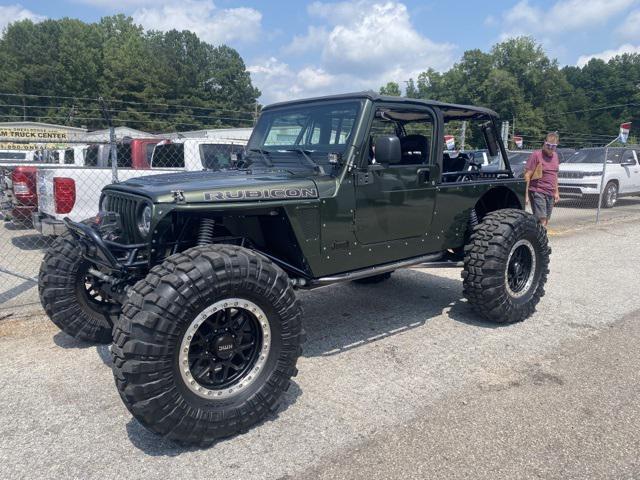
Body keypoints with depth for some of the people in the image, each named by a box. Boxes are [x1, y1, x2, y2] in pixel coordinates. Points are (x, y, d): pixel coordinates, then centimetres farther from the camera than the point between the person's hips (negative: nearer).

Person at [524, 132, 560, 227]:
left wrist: (556, 192, 21)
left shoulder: (555, 156, 14)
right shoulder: (536, 155, -9)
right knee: (541, 221, -14)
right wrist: (526, 194, -17)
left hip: (550, 194, 7)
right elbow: (527, 175, -12)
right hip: (538, 193, -7)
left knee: (545, 221, 9)